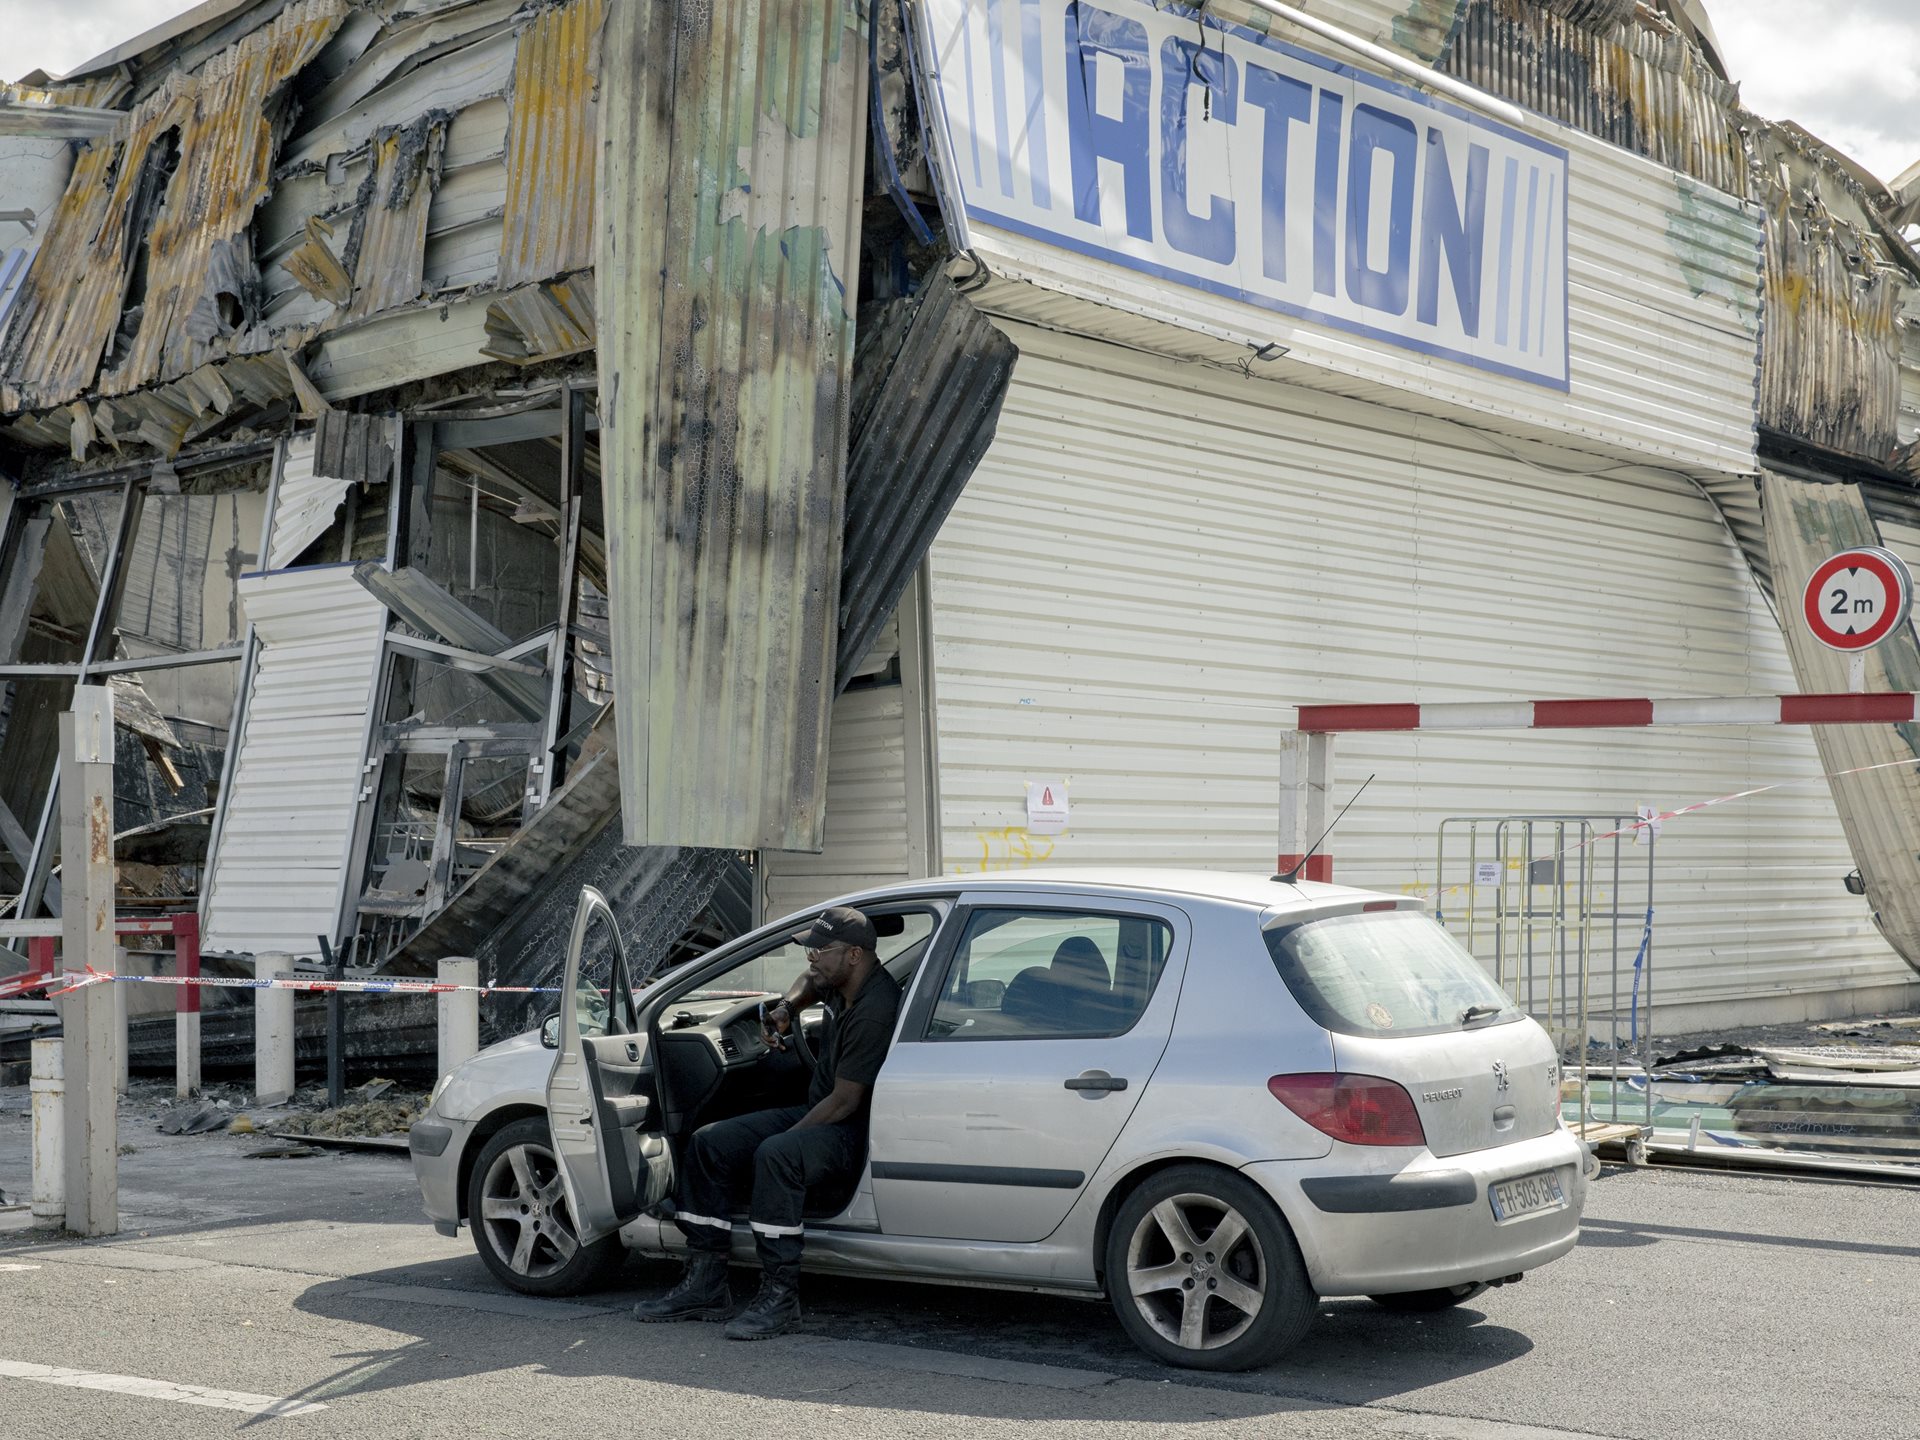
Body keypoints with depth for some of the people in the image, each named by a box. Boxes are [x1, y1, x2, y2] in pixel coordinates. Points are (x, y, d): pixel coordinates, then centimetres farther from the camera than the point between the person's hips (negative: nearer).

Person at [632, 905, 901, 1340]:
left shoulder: (873, 1011, -24)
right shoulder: (841, 983, 5)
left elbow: (845, 1102, -24)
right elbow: (811, 980, 33)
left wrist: (782, 1138, -18)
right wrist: (787, 1007, 11)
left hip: (858, 1130, -11)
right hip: (818, 1113, 11)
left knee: (775, 1157, -37)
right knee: (710, 1142, 1)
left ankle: (780, 1296, -29)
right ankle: (704, 1284, 0)